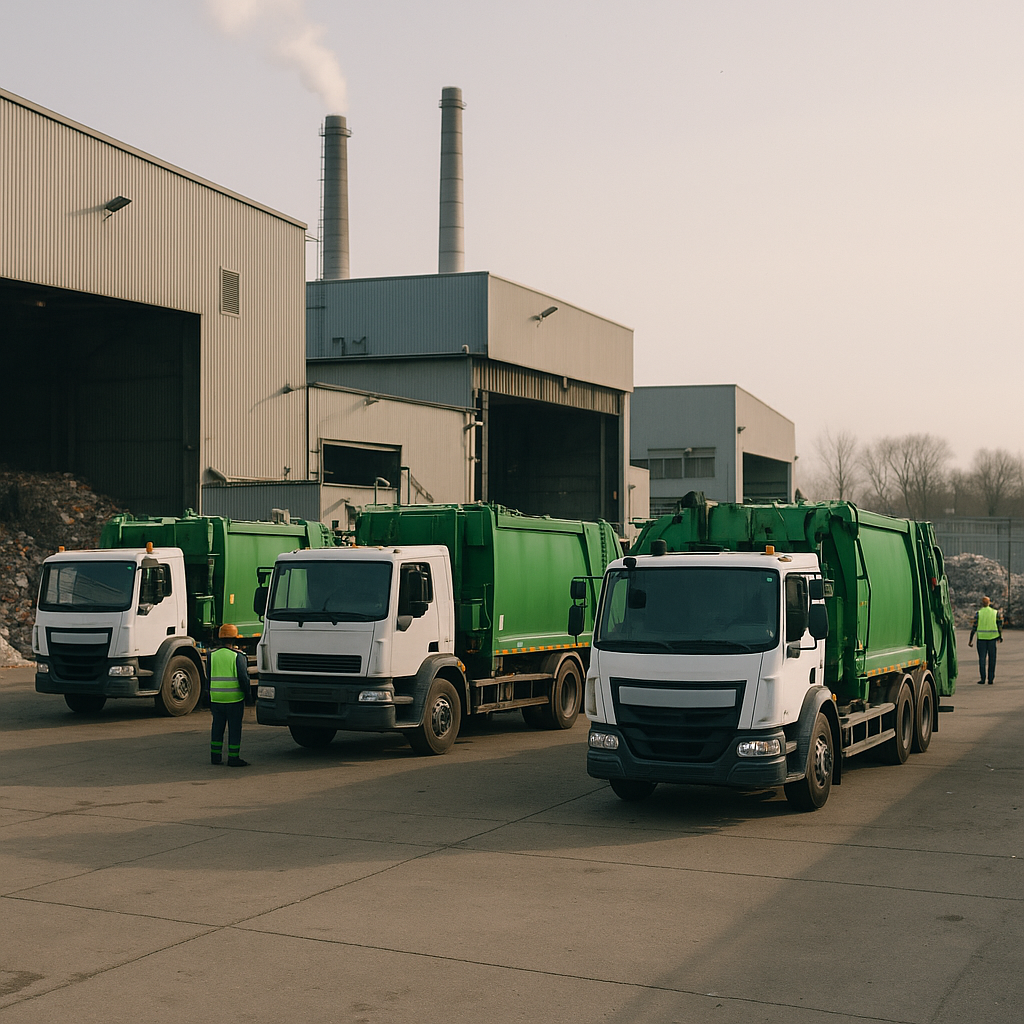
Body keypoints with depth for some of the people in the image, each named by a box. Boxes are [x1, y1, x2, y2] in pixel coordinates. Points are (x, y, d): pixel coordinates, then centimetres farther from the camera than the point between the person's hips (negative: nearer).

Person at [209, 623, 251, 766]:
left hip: (216, 699, 5)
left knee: (217, 727, 14)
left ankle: (215, 756, 18)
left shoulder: (212, 655, 5)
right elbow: (243, 678, -11)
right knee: (234, 728, 2)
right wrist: (247, 694, 3)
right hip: (234, 699, -4)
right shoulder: (237, 656, -9)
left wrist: (209, 699, 17)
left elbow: (208, 677, 10)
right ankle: (233, 758, 1)